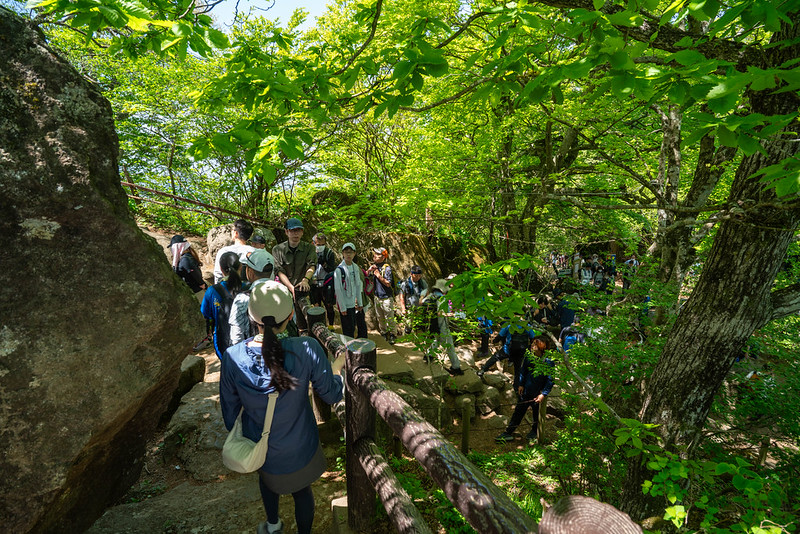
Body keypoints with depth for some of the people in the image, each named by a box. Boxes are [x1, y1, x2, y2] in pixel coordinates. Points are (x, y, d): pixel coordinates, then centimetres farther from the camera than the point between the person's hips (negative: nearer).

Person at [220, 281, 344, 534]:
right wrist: (337, 367, 3)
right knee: (302, 489, 28)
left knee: (267, 477, 36)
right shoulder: (307, 349, -31)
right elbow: (332, 395, -16)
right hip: (299, 449, -2)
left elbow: (230, 411, -7)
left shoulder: (232, 357, -24)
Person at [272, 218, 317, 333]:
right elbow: (280, 271, -4)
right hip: (285, 288, 1)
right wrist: (291, 287, -18)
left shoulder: (309, 247, 7)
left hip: (303, 288, -1)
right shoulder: (278, 249, 6)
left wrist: (305, 279, -28)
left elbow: (311, 265, -8)